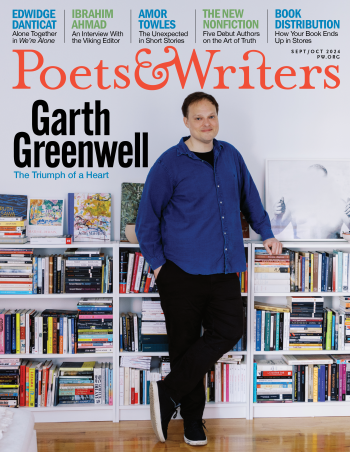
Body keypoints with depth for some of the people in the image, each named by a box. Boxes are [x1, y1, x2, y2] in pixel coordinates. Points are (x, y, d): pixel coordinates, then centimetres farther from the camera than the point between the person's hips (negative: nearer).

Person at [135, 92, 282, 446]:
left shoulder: (231, 156, 10)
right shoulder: (170, 163, -5)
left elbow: (249, 197, 24)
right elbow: (147, 217, -3)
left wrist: (266, 233, 23)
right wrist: (158, 263, -6)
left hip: (224, 270, 5)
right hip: (182, 270, -4)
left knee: (228, 333, -3)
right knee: (185, 343, 4)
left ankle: (168, 392, 8)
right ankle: (192, 420, 20)